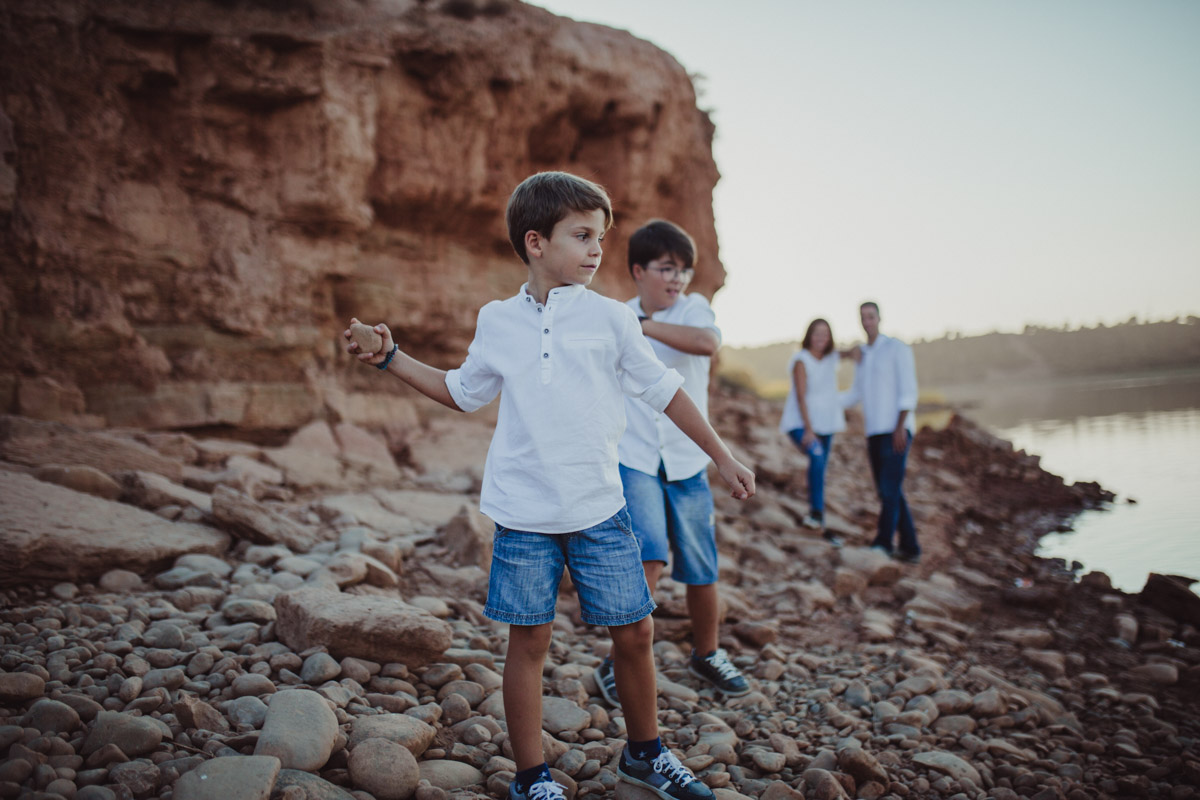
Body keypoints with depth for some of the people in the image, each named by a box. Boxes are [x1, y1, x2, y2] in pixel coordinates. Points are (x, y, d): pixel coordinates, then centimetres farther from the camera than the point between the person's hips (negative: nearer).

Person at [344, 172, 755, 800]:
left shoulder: (610, 319, -1)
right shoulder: (496, 322, 3)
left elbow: (664, 391, 6)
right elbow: (464, 392, 18)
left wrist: (723, 457, 8)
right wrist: (390, 358, 12)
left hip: (600, 509, 0)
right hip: (523, 513, 0)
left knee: (634, 632, 6)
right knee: (529, 640, 5)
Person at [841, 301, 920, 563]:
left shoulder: (897, 348, -3)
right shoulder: (862, 354, 18)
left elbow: (909, 390, -11)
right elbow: (855, 395, 27)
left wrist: (900, 426, -21)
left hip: (896, 431, -7)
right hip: (874, 432, 7)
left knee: (890, 488, -13)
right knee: (890, 492, 7)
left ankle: (882, 545, -13)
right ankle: (909, 548, 13)